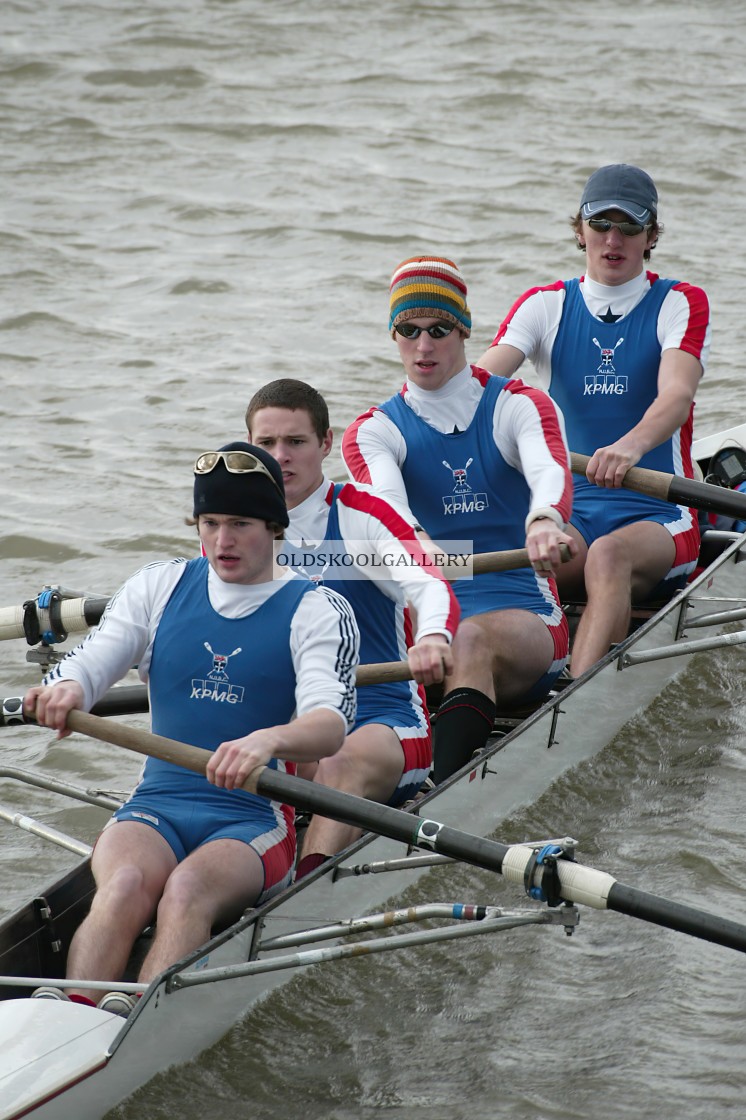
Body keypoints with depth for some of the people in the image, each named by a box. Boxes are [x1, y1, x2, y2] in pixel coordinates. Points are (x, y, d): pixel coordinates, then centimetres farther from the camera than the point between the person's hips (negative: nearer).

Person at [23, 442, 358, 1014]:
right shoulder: (160, 587, 14)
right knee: (128, 882, -32)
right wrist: (64, 689, -22)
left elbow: (331, 725, -14)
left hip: (255, 817, -2)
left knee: (187, 890, -35)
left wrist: (268, 741, -38)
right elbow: (87, 663, 5)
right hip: (156, 807, 2)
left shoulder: (317, 610, 2)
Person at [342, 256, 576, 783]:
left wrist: (543, 521, -46)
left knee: (472, 640, -36)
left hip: (525, 617, -3)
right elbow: (385, 501, -16)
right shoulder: (374, 432, 8)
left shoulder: (520, 406, 4)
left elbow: (551, 472, -20)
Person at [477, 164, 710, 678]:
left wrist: (631, 445, -44)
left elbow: (676, 396, -21)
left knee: (609, 556, -37)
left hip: (659, 519, -3)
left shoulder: (681, 304, 0)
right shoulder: (546, 306, 9)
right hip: (570, 514, 3)